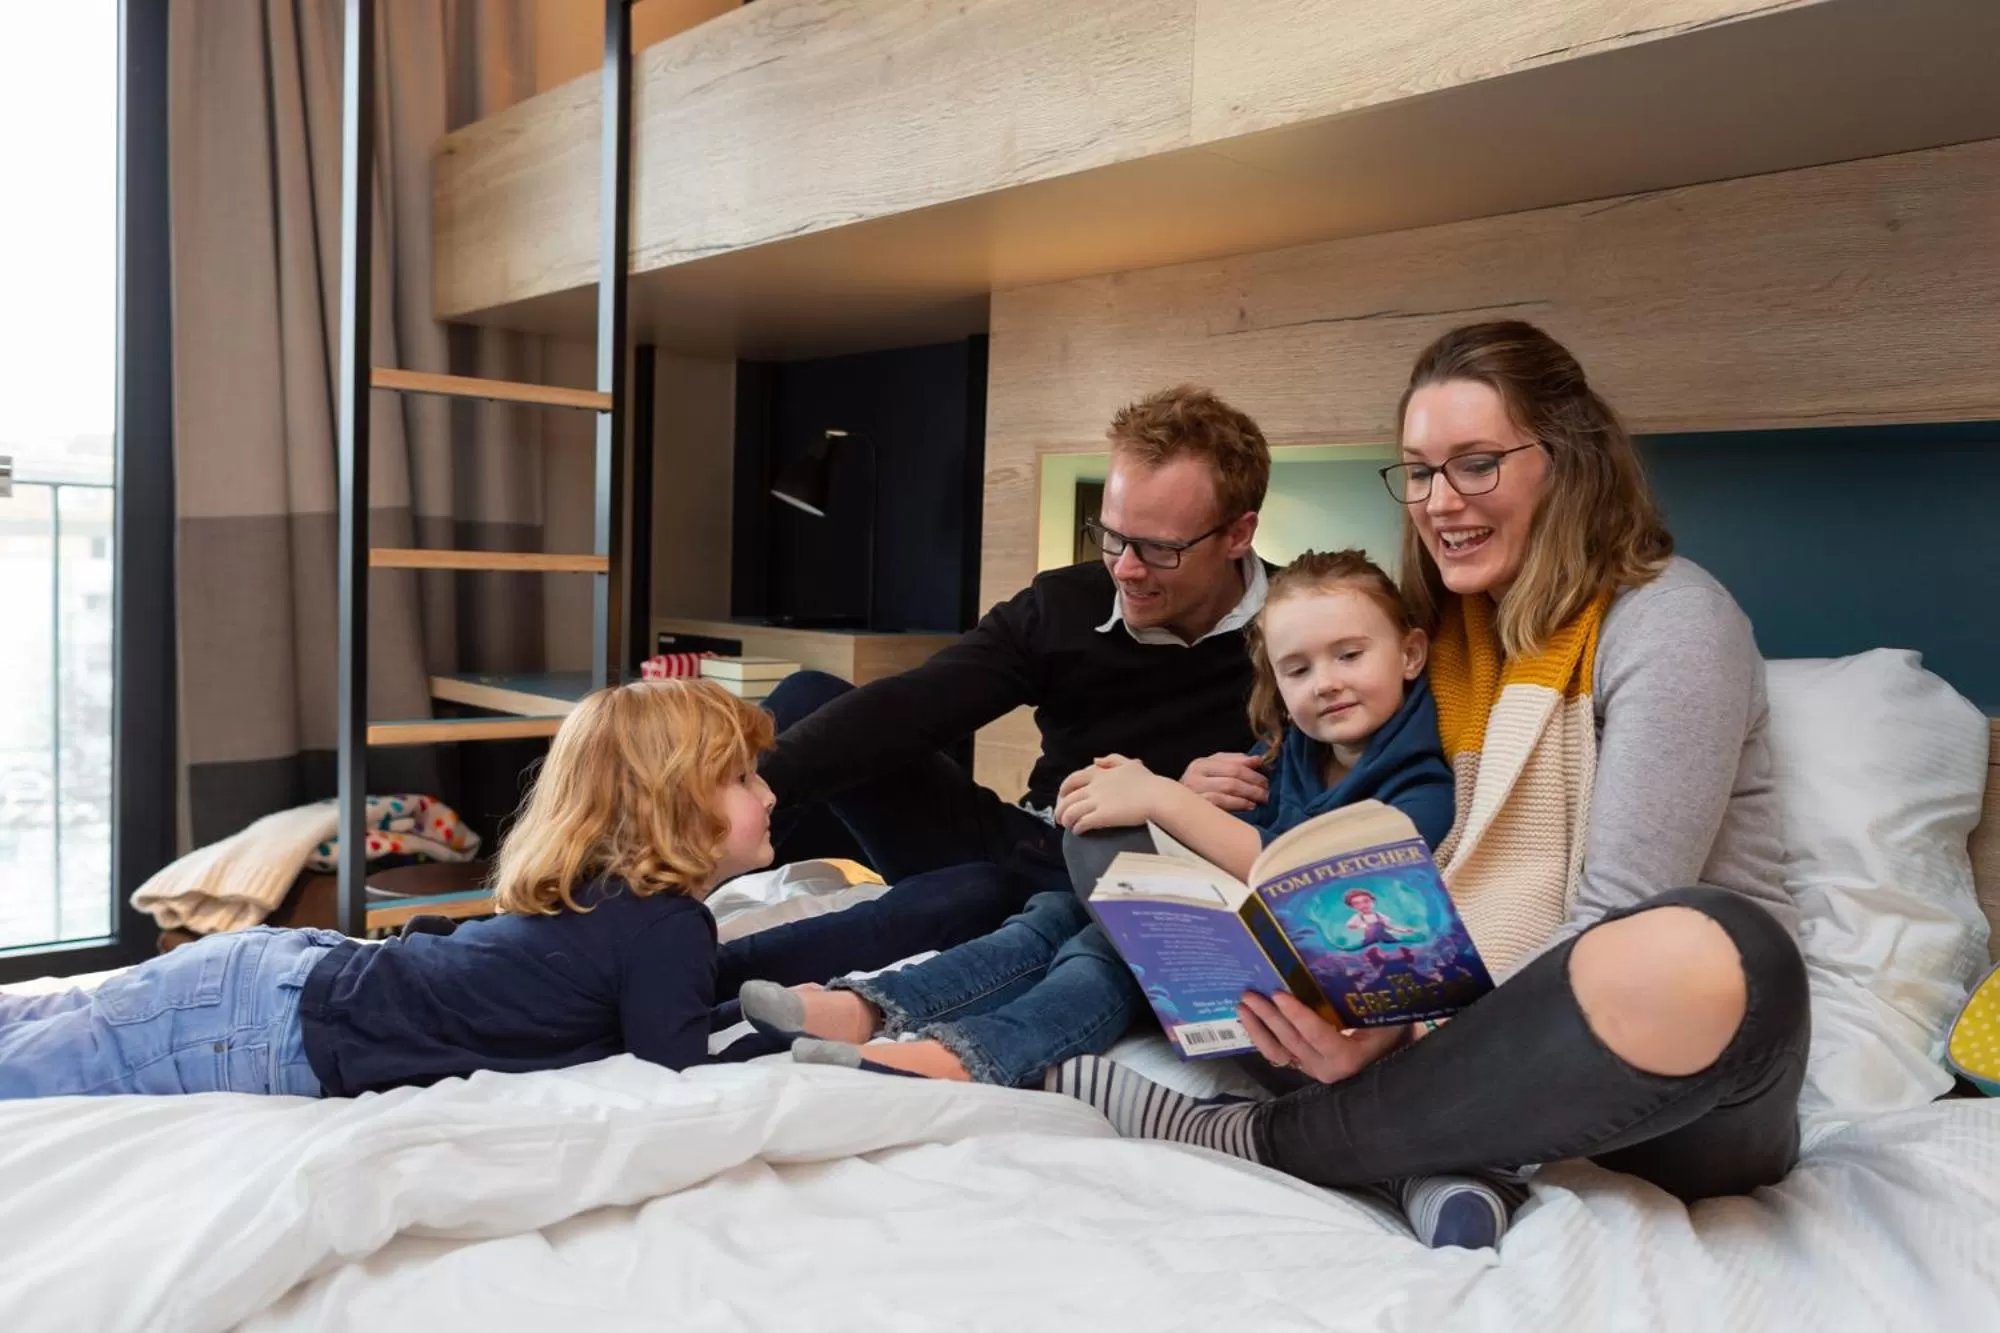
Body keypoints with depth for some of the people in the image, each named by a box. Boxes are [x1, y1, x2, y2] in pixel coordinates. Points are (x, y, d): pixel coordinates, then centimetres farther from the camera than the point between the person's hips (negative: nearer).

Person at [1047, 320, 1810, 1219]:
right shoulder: (1450, 627, 10)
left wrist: (1416, 1037, -29)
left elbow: (1624, 928, -18)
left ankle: (1262, 1141, -24)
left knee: (1701, 956, -39)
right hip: (1491, 1022, 6)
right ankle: (1448, 1145, -20)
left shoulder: (1669, 623, -10)